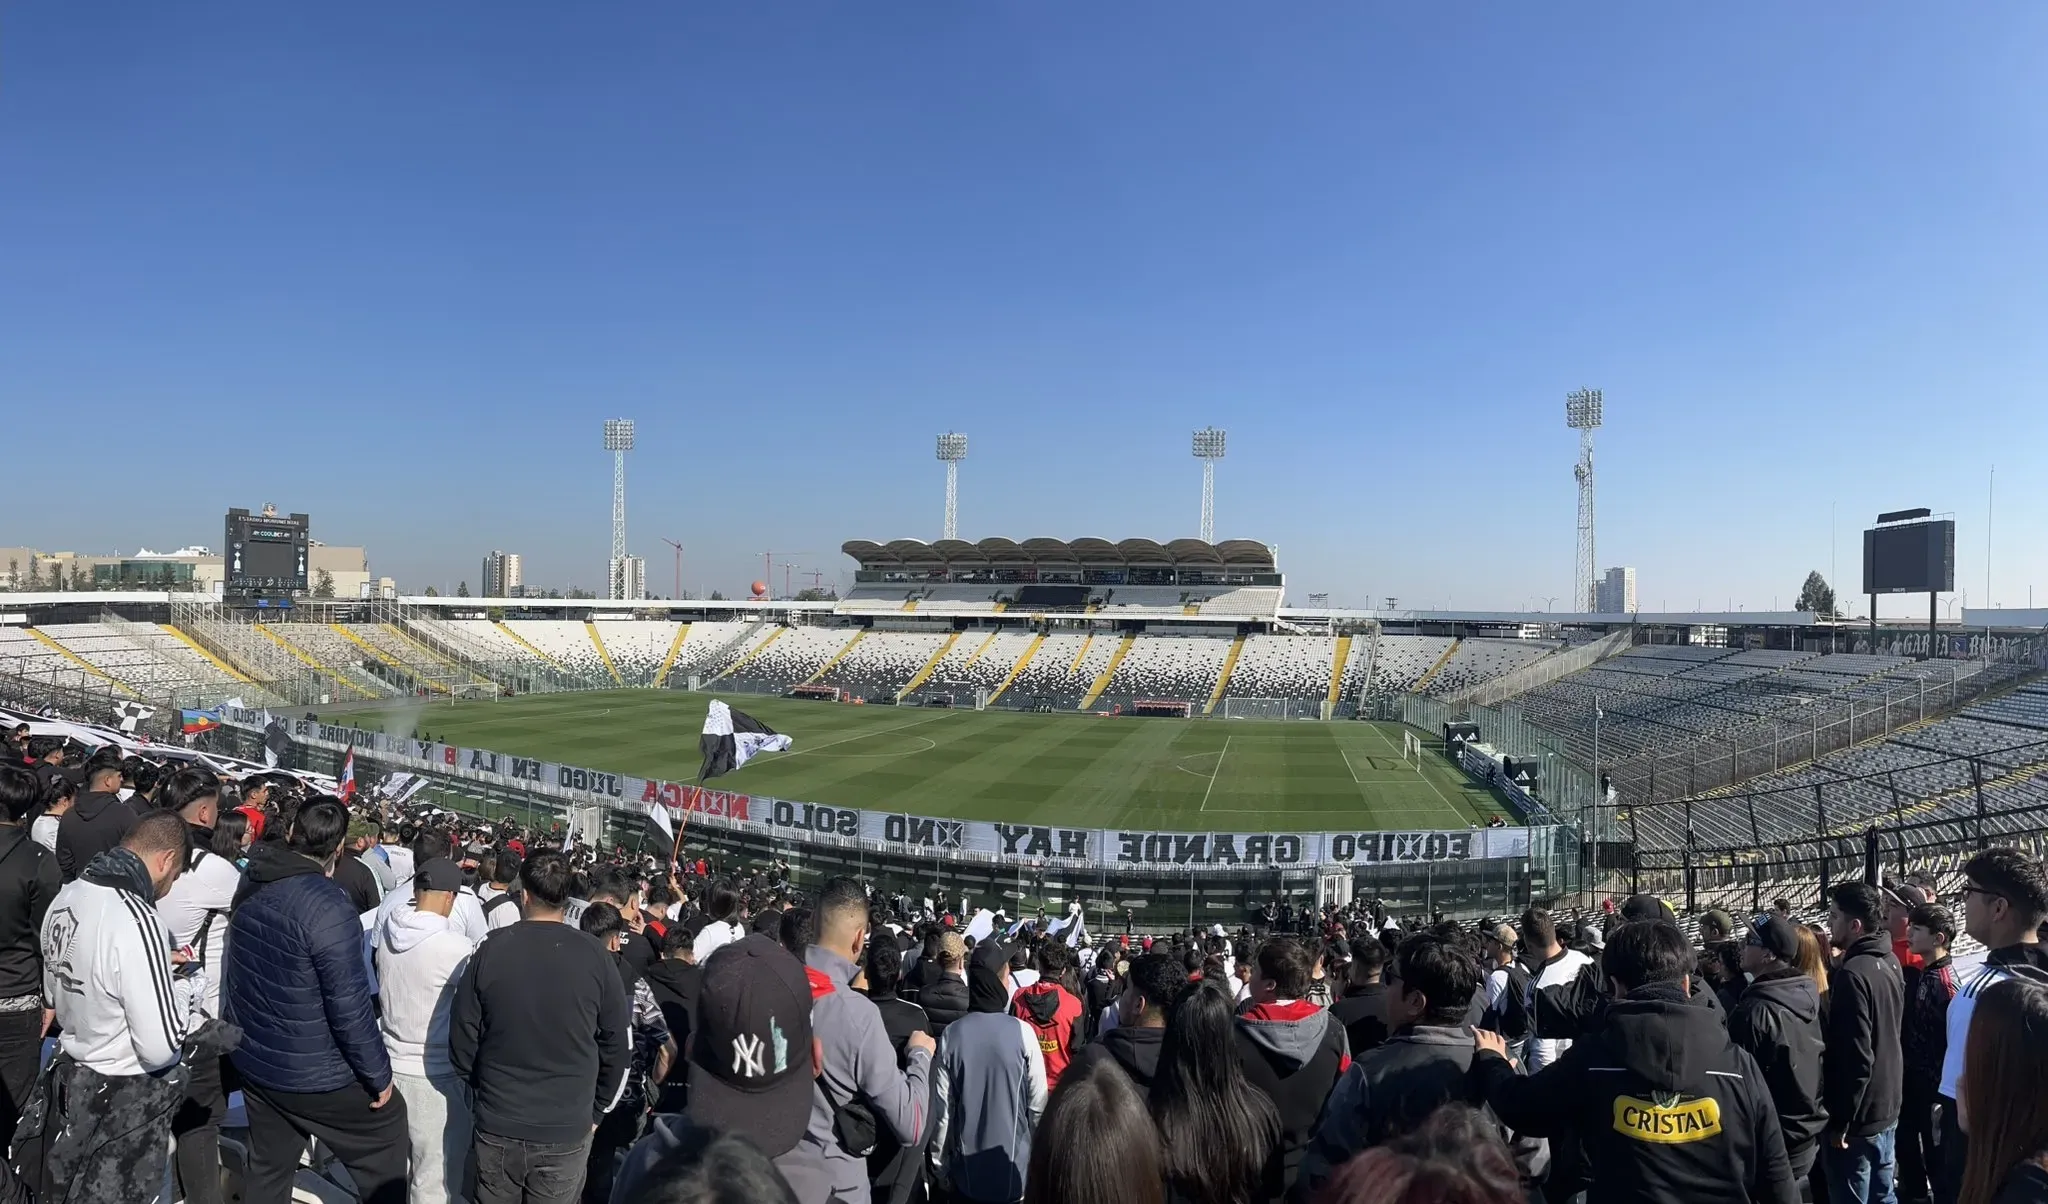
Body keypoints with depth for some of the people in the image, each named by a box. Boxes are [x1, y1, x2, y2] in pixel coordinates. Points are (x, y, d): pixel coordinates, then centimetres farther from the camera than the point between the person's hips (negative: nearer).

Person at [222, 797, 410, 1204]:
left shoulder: (252, 884, -3)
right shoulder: (330, 907, -27)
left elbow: (236, 971, 11)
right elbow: (350, 1007, -25)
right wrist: (379, 1075, -14)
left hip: (253, 1060, 8)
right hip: (314, 1073, -8)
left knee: (268, 1169, 21)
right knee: (387, 1132, 11)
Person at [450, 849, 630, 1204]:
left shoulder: (488, 951, -10)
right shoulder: (595, 957, -11)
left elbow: (462, 1039, -1)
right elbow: (618, 1044, -5)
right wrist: (597, 1110, 11)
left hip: (496, 1125, 1)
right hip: (568, 1128, -1)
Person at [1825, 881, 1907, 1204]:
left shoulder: (1854, 973, -23)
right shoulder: (1890, 963, 5)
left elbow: (1856, 1057, -24)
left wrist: (1840, 1123, -18)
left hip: (1858, 1118, -9)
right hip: (1886, 1109, 9)